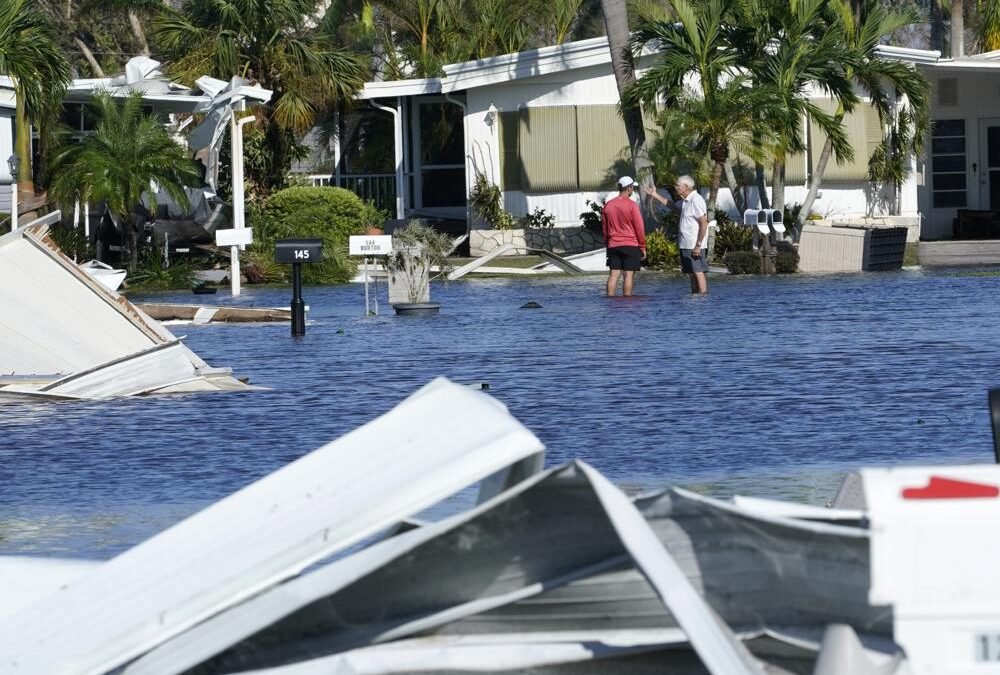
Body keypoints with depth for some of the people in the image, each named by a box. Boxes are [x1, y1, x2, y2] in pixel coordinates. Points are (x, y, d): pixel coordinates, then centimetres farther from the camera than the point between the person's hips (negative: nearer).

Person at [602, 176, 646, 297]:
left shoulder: (608, 205, 7)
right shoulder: (632, 205, -10)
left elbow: (604, 227, 13)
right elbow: (639, 227, -8)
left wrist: (607, 245, 22)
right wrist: (642, 247, 1)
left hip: (613, 245, 5)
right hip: (631, 246, -5)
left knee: (613, 274, 3)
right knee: (628, 275, -3)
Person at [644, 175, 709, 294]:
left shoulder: (696, 201, -17)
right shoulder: (685, 201, 13)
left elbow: (703, 223, -20)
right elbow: (671, 204, 34)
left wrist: (698, 245, -22)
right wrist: (655, 195, 28)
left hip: (695, 246, -10)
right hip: (686, 245, 10)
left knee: (698, 272, -10)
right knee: (692, 273, 10)